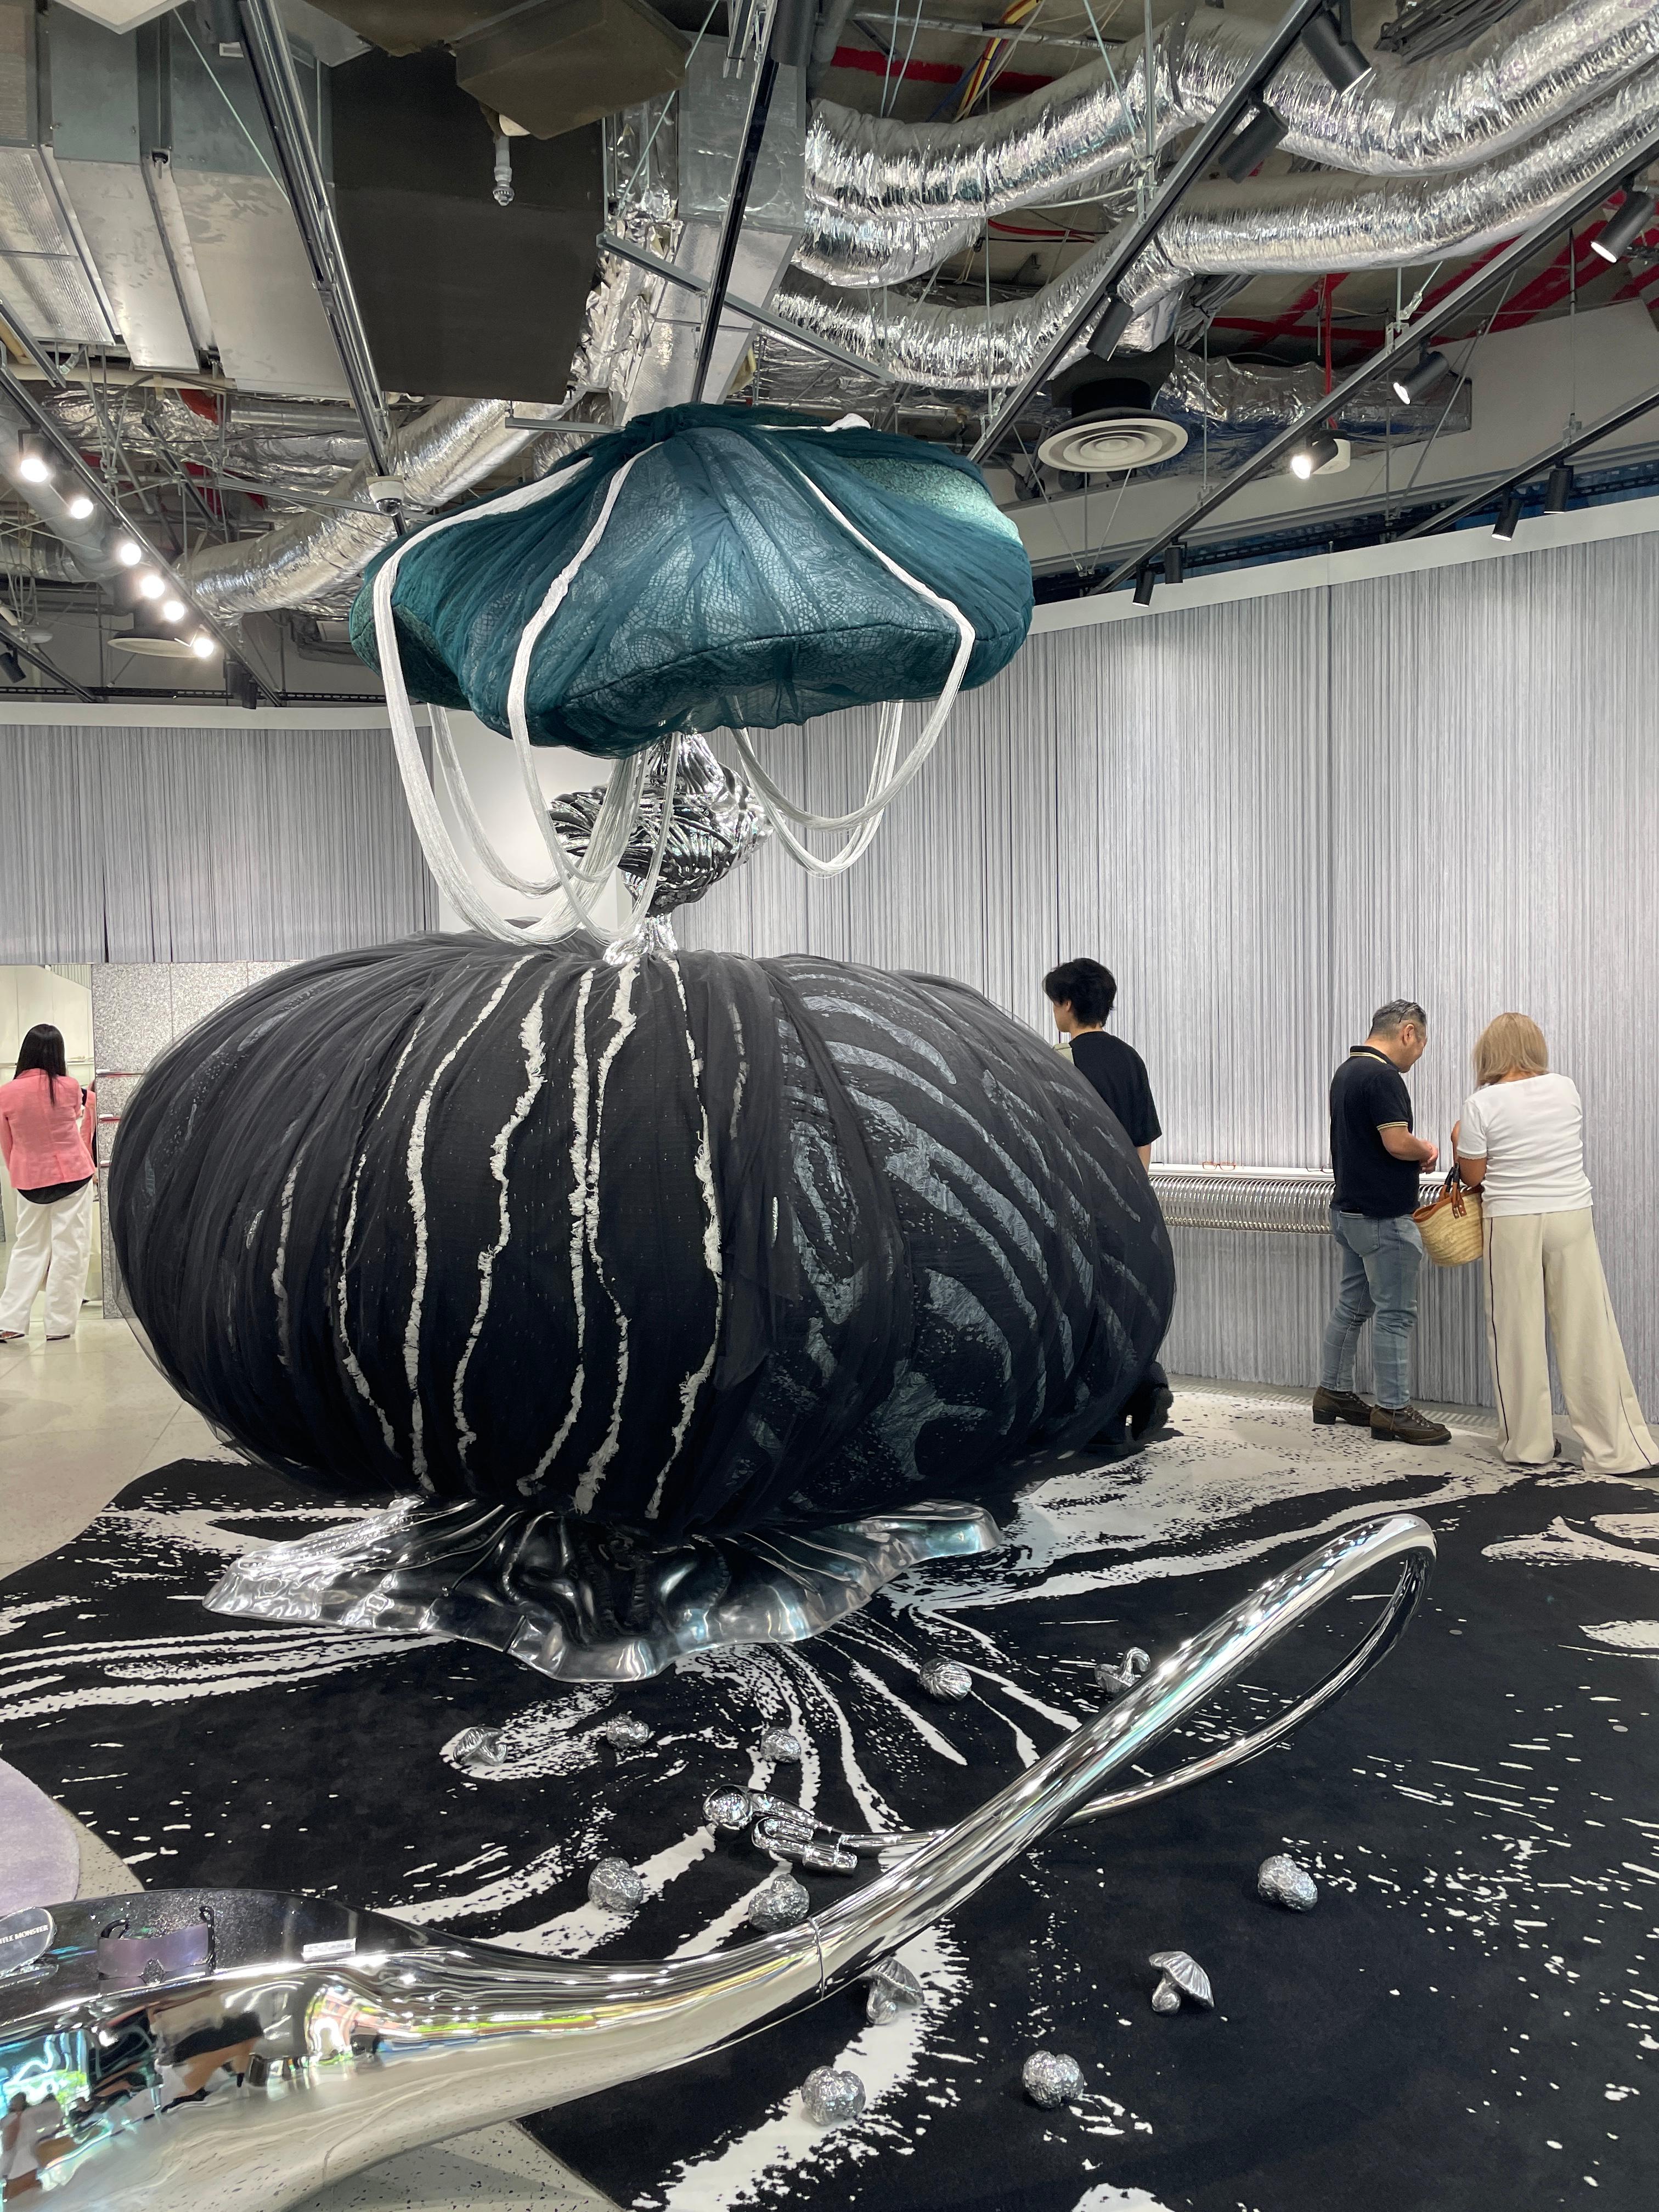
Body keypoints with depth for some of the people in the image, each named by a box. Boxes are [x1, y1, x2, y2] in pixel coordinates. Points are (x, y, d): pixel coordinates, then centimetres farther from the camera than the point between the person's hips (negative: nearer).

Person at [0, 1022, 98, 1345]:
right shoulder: (69, 1087, -11)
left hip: (29, 1181, 2)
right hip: (73, 1176, -2)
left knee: (28, 1249, 14)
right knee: (69, 1250, 4)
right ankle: (59, 1325, 5)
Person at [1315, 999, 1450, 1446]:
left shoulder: (1347, 1071, 12)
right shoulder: (1381, 1076, -20)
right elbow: (1398, 1143, -24)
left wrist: (1414, 1157, 12)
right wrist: (1428, 1150, -4)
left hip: (1350, 1209, 10)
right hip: (1383, 1218, -10)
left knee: (1352, 1305, 16)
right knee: (1396, 1314, -1)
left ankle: (1333, 1393, 24)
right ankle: (1393, 1410, 6)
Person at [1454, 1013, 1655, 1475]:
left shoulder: (1482, 1104, -7)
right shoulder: (1567, 1089, 3)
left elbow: (1474, 1176, -1)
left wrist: (1459, 1141, 16)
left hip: (1513, 1225, -3)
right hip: (1572, 1217, 3)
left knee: (1519, 1334, 6)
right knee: (1588, 1334, 5)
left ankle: (1527, 1445, 14)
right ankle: (1618, 1449, 9)